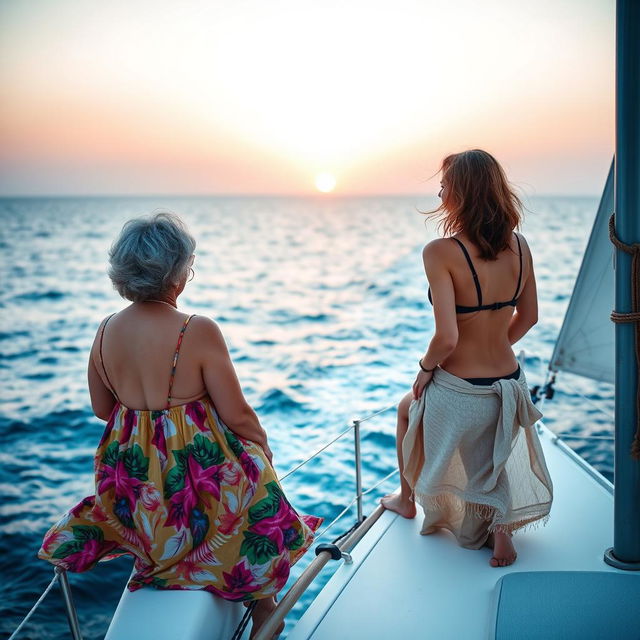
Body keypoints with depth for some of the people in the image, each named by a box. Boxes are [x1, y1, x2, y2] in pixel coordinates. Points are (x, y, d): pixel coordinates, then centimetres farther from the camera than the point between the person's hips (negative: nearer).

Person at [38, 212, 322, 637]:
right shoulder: (198, 331, -24)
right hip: (195, 471, -6)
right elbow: (237, 417, -17)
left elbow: (102, 409, 7)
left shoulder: (106, 330, -6)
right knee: (257, 473, 26)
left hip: (132, 483, 6)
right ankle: (263, 605, 33)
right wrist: (262, 443, 3)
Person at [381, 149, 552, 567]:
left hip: (458, 394, -4)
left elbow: (446, 338, -26)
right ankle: (500, 525, 15)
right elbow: (528, 317, 9)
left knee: (408, 408, 32)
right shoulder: (519, 246, -3)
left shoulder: (442, 252, -22)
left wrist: (426, 367, -7)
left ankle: (406, 499, 50)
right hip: (508, 387, 5)